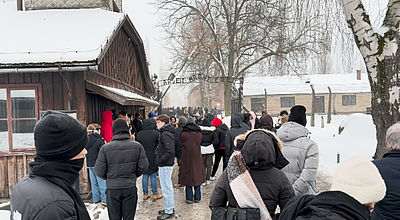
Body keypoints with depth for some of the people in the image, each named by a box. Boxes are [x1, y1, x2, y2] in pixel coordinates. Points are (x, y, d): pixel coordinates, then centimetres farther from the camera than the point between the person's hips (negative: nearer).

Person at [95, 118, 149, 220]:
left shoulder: (105, 148, -9)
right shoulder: (137, 146, -6)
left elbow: (99, 171, -7)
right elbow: (143, 167, -4)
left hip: (112, 189, 0)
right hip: (130, 188, 1)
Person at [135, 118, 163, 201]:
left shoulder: (138, 134, 0)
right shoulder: (156, 133, -12)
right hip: (153, 158, -3)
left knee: (145, 176, 12)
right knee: (153, 176, 5)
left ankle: (145, 194, 18)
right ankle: (155, 194, 14)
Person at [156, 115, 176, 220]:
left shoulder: (165, 134, -19)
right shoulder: (167, 132, 13)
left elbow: (170, 151, -26)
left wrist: (160, 160, -17)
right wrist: (160, 158, 14)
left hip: (165, 165, -10)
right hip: (167, 164, 10)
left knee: (166, 188, -1)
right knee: (168, 187, 18)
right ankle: (169, 208, 30)